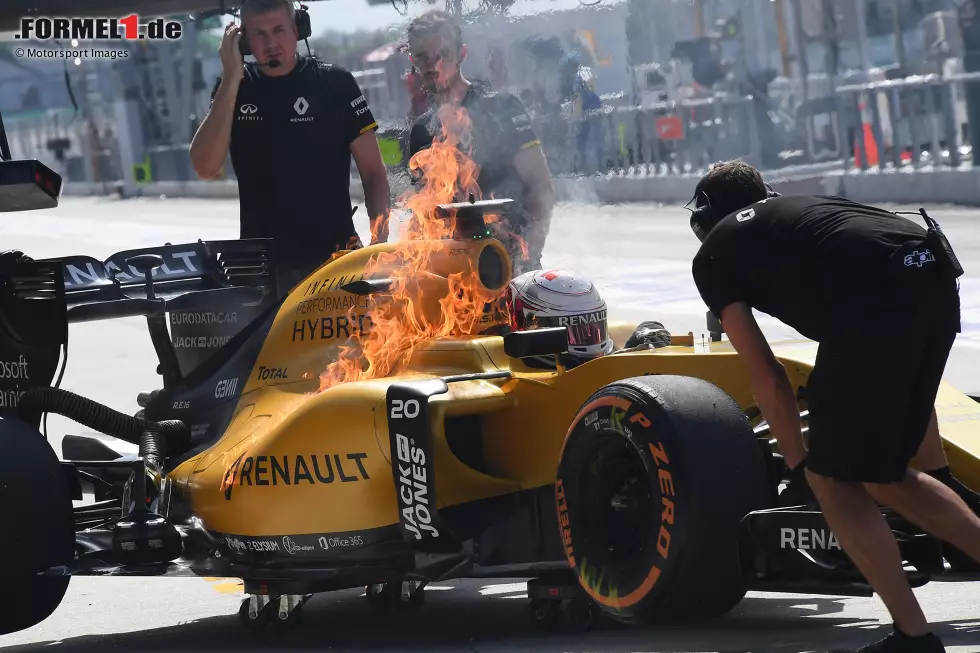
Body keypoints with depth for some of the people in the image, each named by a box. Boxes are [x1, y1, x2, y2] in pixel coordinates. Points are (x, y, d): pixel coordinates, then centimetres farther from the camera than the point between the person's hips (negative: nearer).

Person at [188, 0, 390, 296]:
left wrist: (379, 242, -12)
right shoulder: (231, 88, 8)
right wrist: (231, 79, -8)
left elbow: (373, 173, 2)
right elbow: (205, 168, -6)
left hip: (334, 258, -2)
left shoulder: (335, 83, 2)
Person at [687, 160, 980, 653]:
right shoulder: (798, 209, 40)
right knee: (884, 477, 21)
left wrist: (801, 464, 30)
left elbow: (765, 376, 17)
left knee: (832, 480, 8)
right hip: (936, 282, 6)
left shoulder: (712, 255, 23)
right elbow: (900, 368, 44)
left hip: (873, 304, -6)